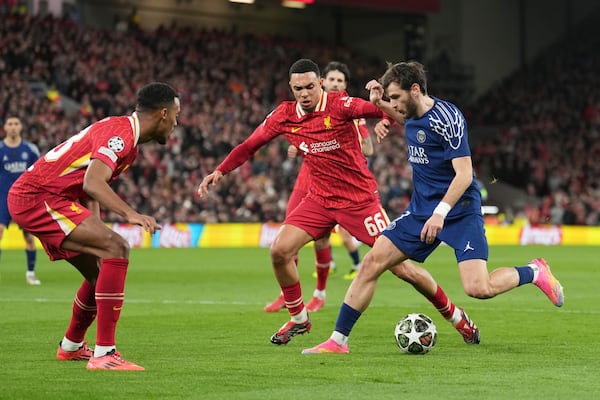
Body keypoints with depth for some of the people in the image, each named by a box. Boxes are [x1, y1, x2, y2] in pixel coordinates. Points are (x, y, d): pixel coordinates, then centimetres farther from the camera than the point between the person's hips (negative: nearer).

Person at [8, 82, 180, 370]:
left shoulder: (127, 137, 14)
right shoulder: (120, 133, -18)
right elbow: (92, 183, -32)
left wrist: (95, 233, 9)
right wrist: (131, 214, -44)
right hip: (37, 198, -10)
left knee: (101, 272, 17)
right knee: (116, 249, -21)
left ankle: (71, 346, 40)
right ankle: (103, 354, -22)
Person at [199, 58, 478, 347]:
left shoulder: (339, 105, -16)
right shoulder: (284, 116, -2)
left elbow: (371, 109, -32)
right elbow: (249, 146, 7)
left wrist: (380, 101, -54)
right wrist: (219, 172, -1)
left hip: (360, 199, -4)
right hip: (320, 198, 4)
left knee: (401, 266, -6)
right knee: (280, 250, -14)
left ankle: (454, 315, 15)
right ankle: (298, 319, 9)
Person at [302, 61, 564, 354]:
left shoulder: (446, 118, -18)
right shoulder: (411, 117, 6)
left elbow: (464, 174, -21)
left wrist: (440, 212, -29)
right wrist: (376, 101, 16)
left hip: (459, 210, -7)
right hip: (421, 209, 7)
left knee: (478, 289, -19)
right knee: (372, 262, -4)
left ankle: (535, 272, 10)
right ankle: (338, 340, 1)